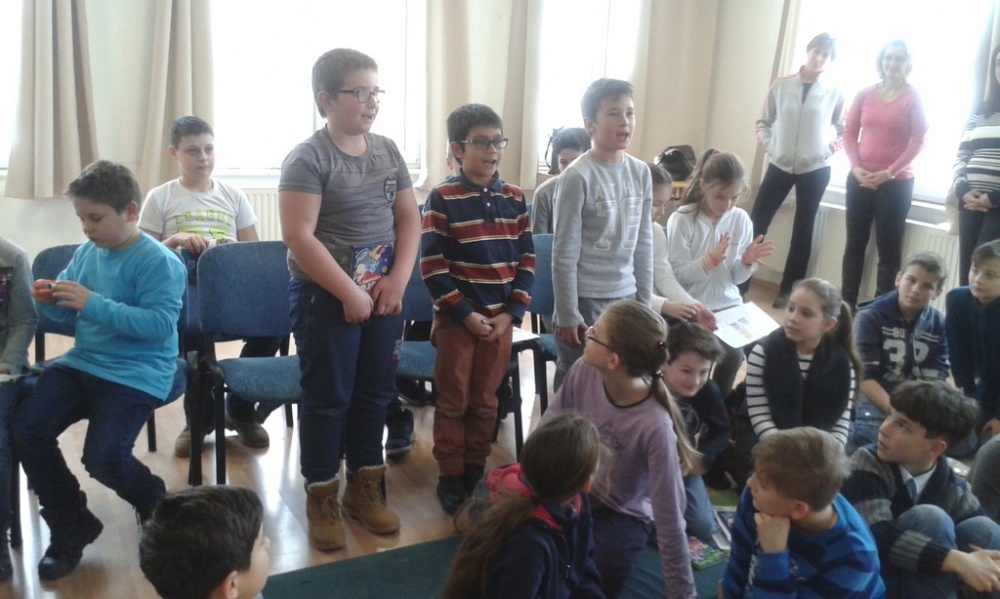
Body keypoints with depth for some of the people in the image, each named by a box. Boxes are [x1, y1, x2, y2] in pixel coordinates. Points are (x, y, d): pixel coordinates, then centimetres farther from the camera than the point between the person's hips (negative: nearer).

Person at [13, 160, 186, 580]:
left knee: (102, 457, -20)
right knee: (25, 428, -9)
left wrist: (93, 304, -27)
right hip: (82, 362, 8)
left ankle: (156, 503, 16)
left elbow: (160, 324, -23)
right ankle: (70, 525, 11)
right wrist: (50, 301, -8)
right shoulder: (85, 253, 9)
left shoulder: (157, 261, -14)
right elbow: (69, 313, 17)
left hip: (136, 373, -7)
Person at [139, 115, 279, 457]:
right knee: (192, 329, -38)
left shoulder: (234, 197, 14)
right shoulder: (159, 199, 8)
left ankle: (240, 409, -3)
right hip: (183, 285, -2)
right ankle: (199, 416, -8)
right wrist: (176, 240, -12)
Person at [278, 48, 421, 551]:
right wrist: (350, 293, -18)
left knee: (375, 393, 13)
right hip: (325, 298, -6)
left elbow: (409, 218, 8)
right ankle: (322, 499, 21)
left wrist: (397, 279, -5)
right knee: (328, 398, 5)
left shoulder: (388, 151, 6)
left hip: (384, 294, 6)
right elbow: (299, 237, -19)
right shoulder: (307, 158, -12)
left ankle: (365, 487, 30)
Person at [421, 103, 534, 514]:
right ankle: (450, 476, 21)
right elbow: (431, 265, -11)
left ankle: (476, 471, 28)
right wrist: (464, 313, -15)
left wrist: (512, 312, -5)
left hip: (501, 317, 4)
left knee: (485, 401, 13)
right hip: (456, 317, -3)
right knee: (453, 402, 8)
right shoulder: (442, 198, -8)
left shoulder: (514, 198, 4)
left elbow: (527, 260, 4)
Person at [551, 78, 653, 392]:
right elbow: (564, 254, -12)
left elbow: (644, 245, 10)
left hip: (626, 297, 5)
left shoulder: (641, 172, 4)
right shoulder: (577, 177, -13)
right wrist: (568, 315, -12)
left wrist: (645, 302, 10)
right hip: (585, 299, -5)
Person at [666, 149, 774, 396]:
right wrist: (710, 260, -26)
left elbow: (736, 278, 7)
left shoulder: (740, 219, 1)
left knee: (734, 355, -14)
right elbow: (676, 275, -15)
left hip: (728, 305, 4)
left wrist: (747, 262, -14)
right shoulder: (682, 220, -12)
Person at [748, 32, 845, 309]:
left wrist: (830, 149, -5)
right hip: (780, 165, 0)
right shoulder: (781, 85, -1)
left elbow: (843, 129, 9)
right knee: (757, 222, -4)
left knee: (803, 229, 6)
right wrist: (769, 146, -6)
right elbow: (763, 122, 6)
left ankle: (787, 290, 15)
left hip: (815, 170, 0)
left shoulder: (834, 93, -1)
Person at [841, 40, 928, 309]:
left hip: (896, 182, -3)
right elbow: (849, 133, 7)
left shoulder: (913, 98, -1)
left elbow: (918, 141, -5)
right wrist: (855, 167, -7)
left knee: (888, 247, 0)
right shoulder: (865, 94, 8)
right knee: (855, 243, 6)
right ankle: (846, 305, 12)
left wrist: (890, 172, -14)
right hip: (860, 180, 3)